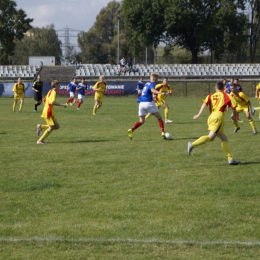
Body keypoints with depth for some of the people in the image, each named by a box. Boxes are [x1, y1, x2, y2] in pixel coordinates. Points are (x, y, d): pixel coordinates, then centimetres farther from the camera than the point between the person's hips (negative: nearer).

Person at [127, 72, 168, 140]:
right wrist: (161, 93, -45)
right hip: (148, 103, -7)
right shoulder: (152, 84, -5)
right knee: (159, 118, 5)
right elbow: (152, 90, -28)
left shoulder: (147, 84, 20)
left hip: (141, 103, 7)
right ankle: (163, 133, -6)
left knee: (141, 121, 15)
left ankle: (131, 130, -8)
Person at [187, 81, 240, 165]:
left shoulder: (210, 96, 20)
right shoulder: (225, 95, 13)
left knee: (224, 139, 9)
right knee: (211, 137, -19)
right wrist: (235, 115, 24)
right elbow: (233, 106, 7)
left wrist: (199, 114, -9)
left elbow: (205, 103, 1)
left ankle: (230, 159, 4)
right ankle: (193, 144, -34)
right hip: (219, 116, -6)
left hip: (211, 117, 6)